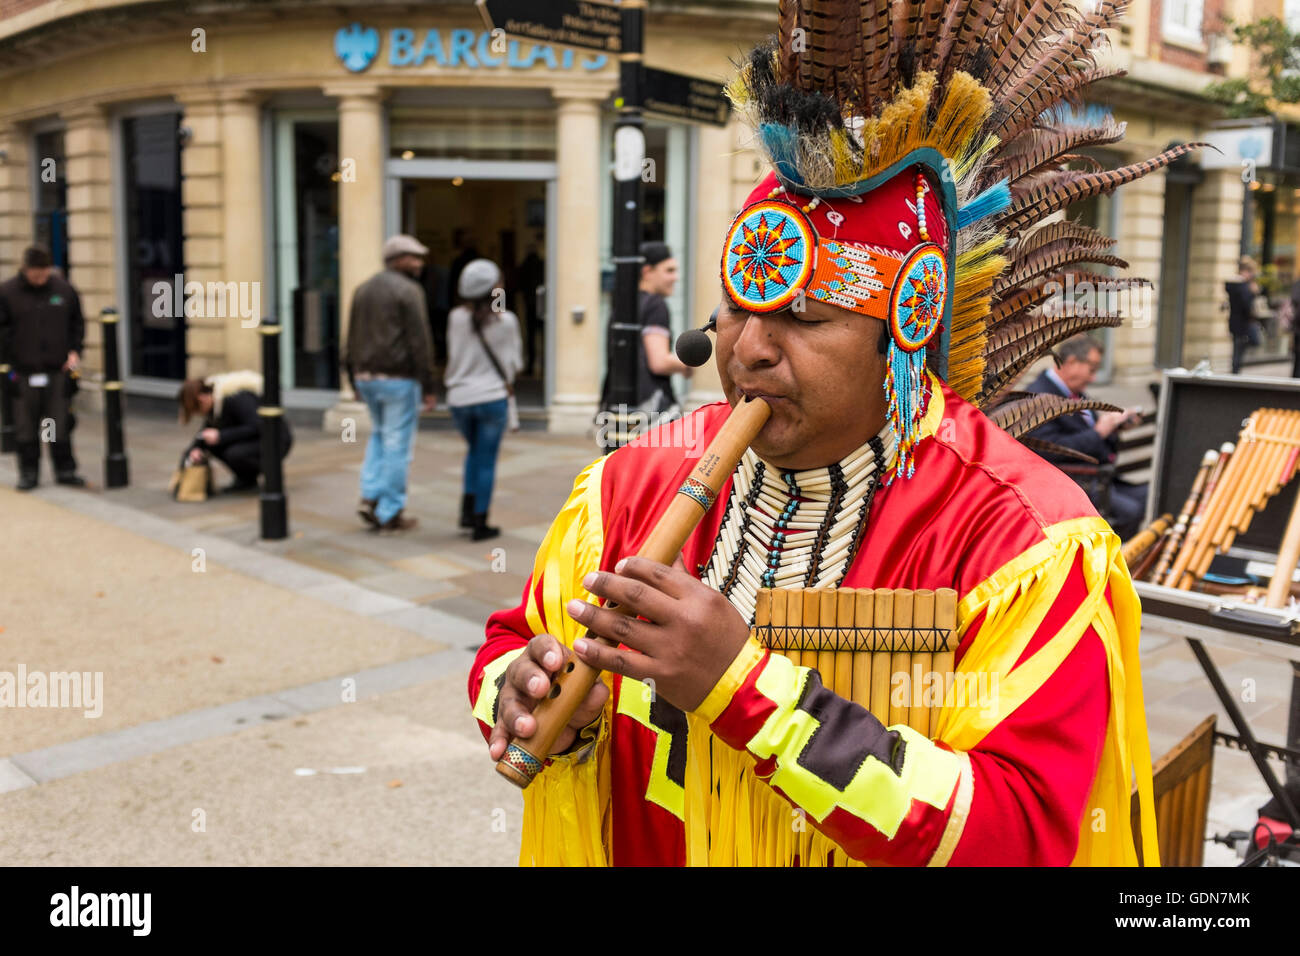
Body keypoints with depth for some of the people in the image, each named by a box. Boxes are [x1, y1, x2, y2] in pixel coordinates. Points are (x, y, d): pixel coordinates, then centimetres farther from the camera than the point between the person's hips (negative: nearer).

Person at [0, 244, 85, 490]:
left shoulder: (64, 289, 4)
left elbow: (77, 324, 14)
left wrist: (74, 351, 3)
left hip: (58, 370, 1)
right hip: (23, 373, -1)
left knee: (61, 425, 6)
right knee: (25, 428, 5)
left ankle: (65, 470, 15)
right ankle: (28, 472, 15)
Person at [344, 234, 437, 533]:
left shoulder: (363, 289, 12)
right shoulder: (408, 291, -10)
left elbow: (352, 339, 14)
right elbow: (419, 342, -14)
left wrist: (354, 378, 20)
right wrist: (428, 387, -11)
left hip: (366, 376, 7)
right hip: (398, 377, -7)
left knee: (379, 435, 23)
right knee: (398, 444, 1)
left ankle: (370, 498, 11)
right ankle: (390, 514, 6)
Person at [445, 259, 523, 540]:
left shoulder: (456, 317, -4)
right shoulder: (505, 321, -10)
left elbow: (452, 356, 5)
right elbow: (513, 361, -2)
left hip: (459, 398, 3)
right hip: (492, 396, -3)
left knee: (475, 451, 25)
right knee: (487, 459, 6)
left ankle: (467, 509, 16)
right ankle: (480, 524, 9)